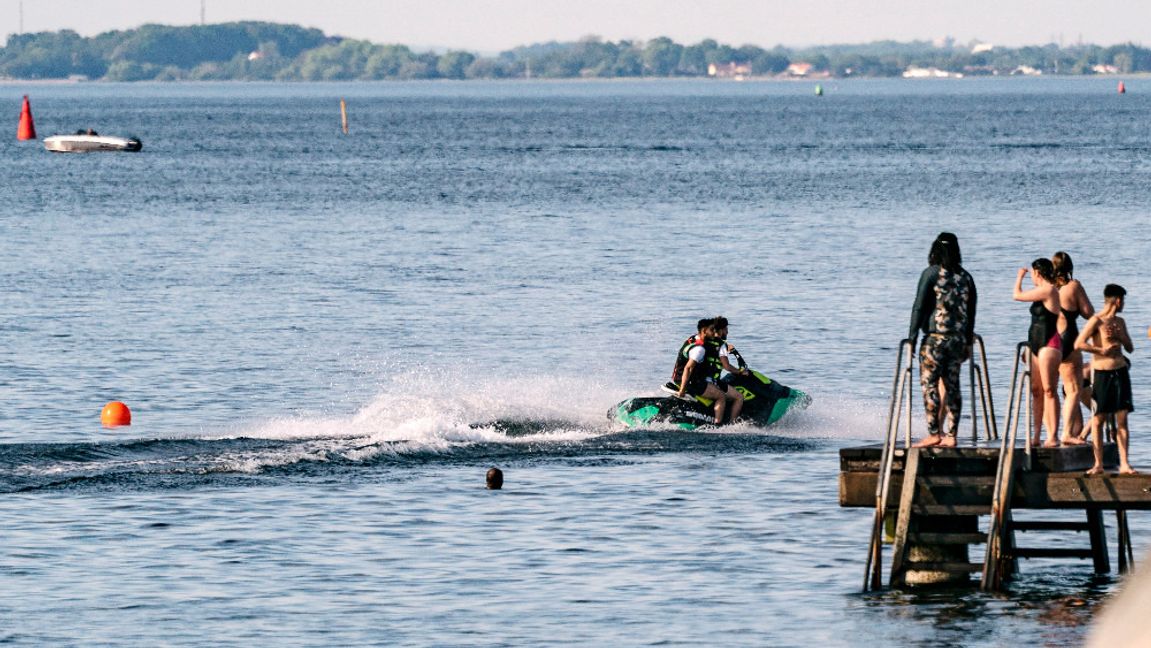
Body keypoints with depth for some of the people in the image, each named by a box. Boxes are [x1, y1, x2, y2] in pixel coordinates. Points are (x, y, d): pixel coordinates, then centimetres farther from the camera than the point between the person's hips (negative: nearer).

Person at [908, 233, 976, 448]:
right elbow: (970, 312, 14)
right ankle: (951, 435, 6)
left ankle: (934, 433, -10)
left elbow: (919, 307, -8)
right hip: (959, 339, 6)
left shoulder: (931, 273, -5)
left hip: (935, 337, -6)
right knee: (952, 385, 7)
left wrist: (912, 337, -5)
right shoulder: (965, 277, 11)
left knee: (929, 384, -4)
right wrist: (968, 342, 20)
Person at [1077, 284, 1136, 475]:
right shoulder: (1097, 321, -8)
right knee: (1098, 419, -2)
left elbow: (1130, 348, 17)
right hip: (1102, 372, -6)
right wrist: (1102, 350, -15)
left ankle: (1124, 464, 2)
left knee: (1122, 418, 1)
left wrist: (1119, 337, -1)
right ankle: (1098, 464, 3)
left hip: (1120, 371, 6)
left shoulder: (1120, 322, 14)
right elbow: (1079, 344, -16)